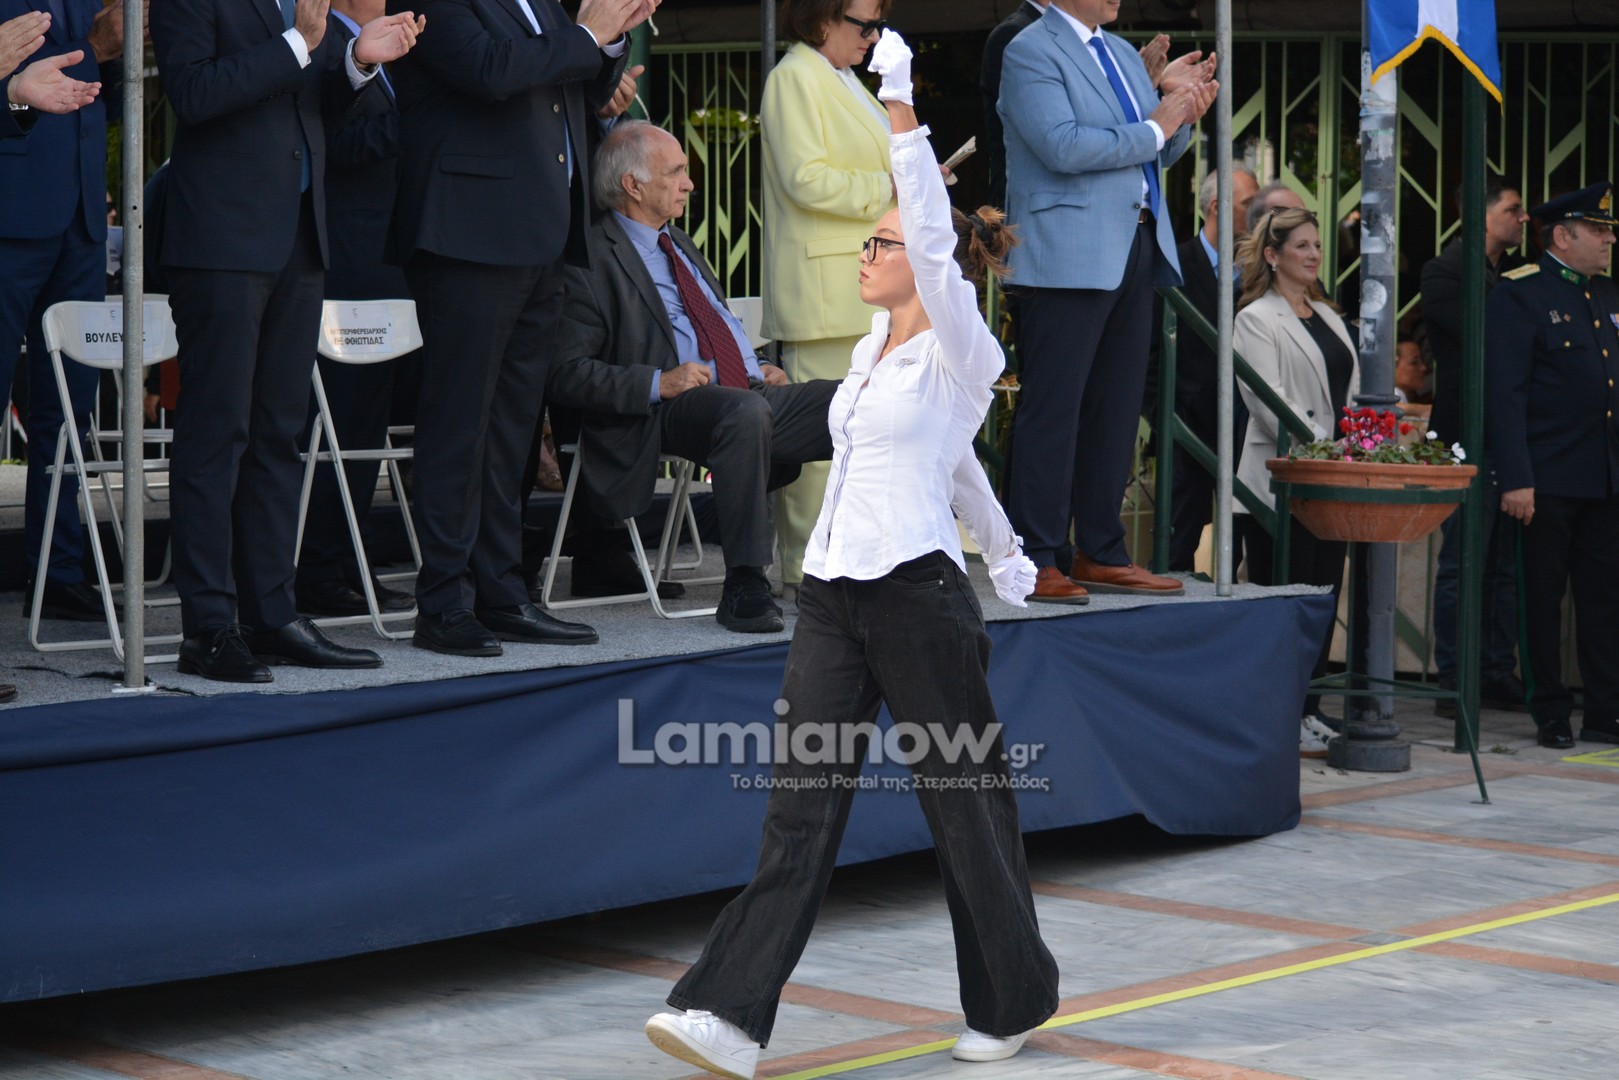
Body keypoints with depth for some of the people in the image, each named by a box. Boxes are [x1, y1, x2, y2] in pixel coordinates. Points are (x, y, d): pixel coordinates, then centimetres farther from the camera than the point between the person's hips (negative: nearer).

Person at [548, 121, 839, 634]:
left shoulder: (677, 243, 26)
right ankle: (743, 588, -32)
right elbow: (565, 373, -11)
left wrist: (760, 370, 16)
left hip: (753, 393, 8)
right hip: (677, 404, -8)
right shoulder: (593, 259, -3)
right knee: (746, 411, -40)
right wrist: (658, 383, -20)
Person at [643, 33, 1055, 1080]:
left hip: (918, 592, -7)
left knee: (966, 799, 5)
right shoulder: (874, 347, 15)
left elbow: (937, 245, -26)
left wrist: (903, 112, -30)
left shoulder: (962, 353, -8)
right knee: (804, 801, -2)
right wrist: (1006, 549, 40)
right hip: (834, 592, 7)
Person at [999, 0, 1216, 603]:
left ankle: (1102, 555, 16)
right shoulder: (1030, 52, -7)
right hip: (1068, 257, -8)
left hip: (1137, 251, 8)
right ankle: (1036, 562, -3)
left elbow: (1159, 152, 21)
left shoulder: (1122, 55, 19)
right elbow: (1064, 146, -20)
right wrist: (1154, 128, -13)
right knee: (1052, 410, -6)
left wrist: (1182, 112, 2)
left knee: (1116, 409, 10)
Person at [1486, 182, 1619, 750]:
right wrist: (1516, 478, -18)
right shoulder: (1519, 294, -6)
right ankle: (1551, 715, 11)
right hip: (1549, 480, -6)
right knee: (1543, 599, 3)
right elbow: (1505, 393, -11)